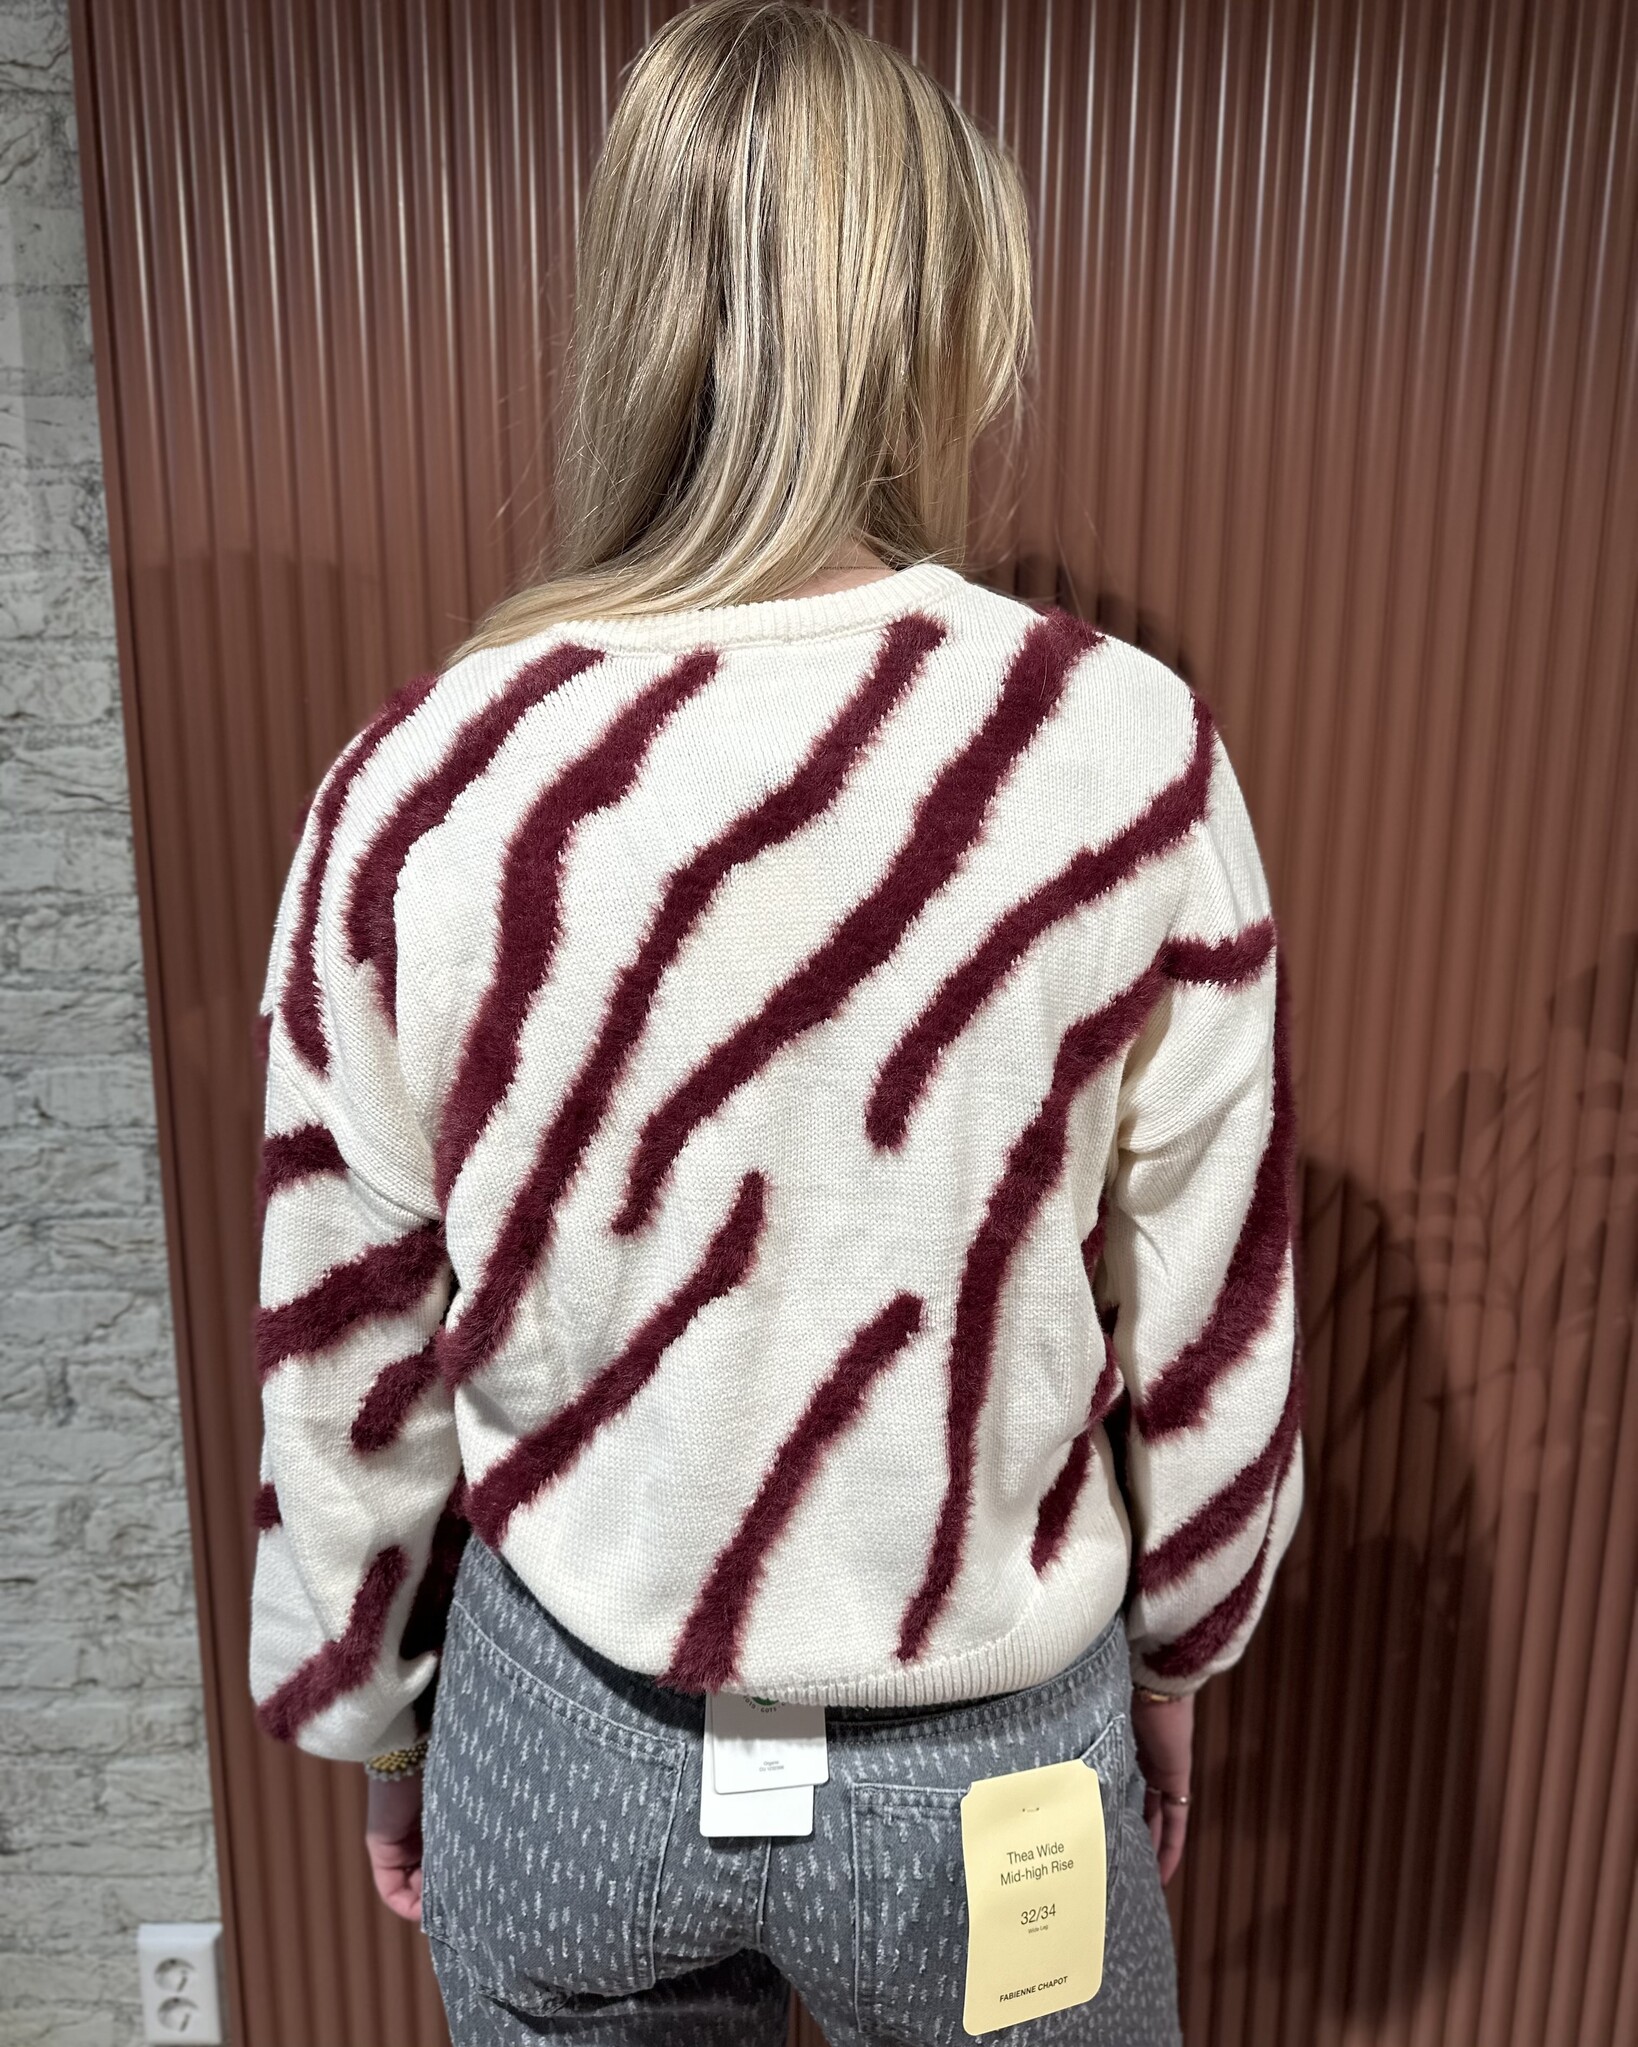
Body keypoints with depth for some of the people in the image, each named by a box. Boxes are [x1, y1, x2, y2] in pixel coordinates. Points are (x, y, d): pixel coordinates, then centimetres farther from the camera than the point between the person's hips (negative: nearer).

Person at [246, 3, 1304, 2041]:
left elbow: (346, 1357, -7)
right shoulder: (1125, 752, -20)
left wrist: (374, 1722, 12)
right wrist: (1172, 1649, 10)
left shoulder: (419, 786, -17)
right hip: (991, 1761, 0)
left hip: (562, 1739, 2)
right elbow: (1217, 1326, -9)